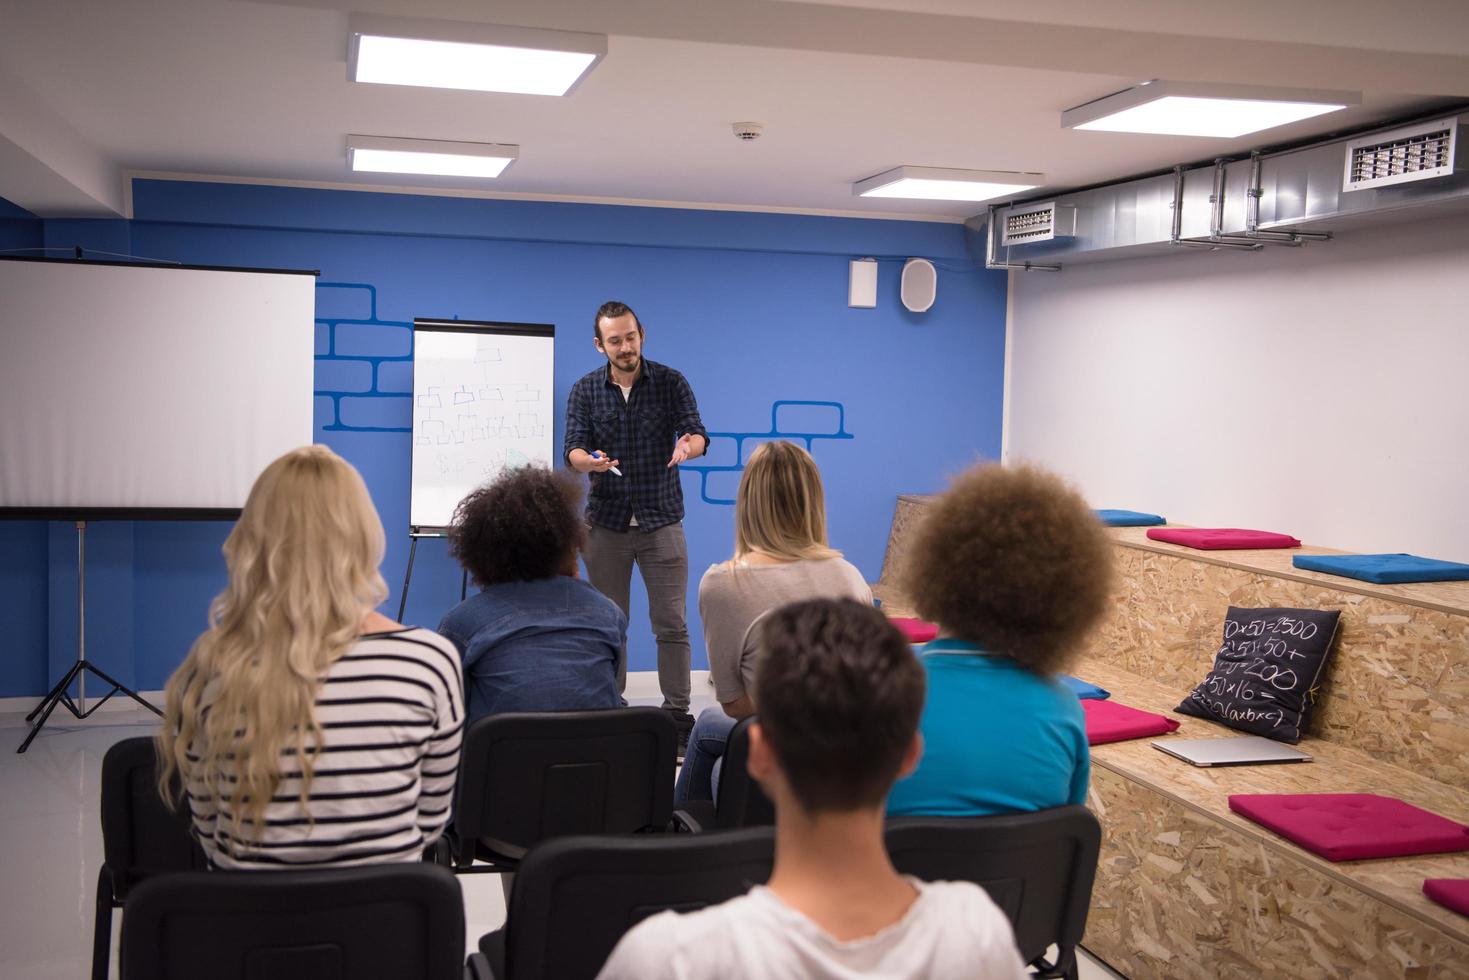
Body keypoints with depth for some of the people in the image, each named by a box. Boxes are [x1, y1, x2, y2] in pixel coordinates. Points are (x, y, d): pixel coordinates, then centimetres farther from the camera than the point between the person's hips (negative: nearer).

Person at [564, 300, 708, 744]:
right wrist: (589, 461, -31)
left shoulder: (671, 382, -1)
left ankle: (678, 715, 4)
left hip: (661, 520, -1)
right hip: (606, 522, 1)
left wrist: (687, 445, -34)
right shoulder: (585, 391, 2)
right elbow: (573, 450, -7)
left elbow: (697, 435, -9)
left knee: (671, 623, -2)